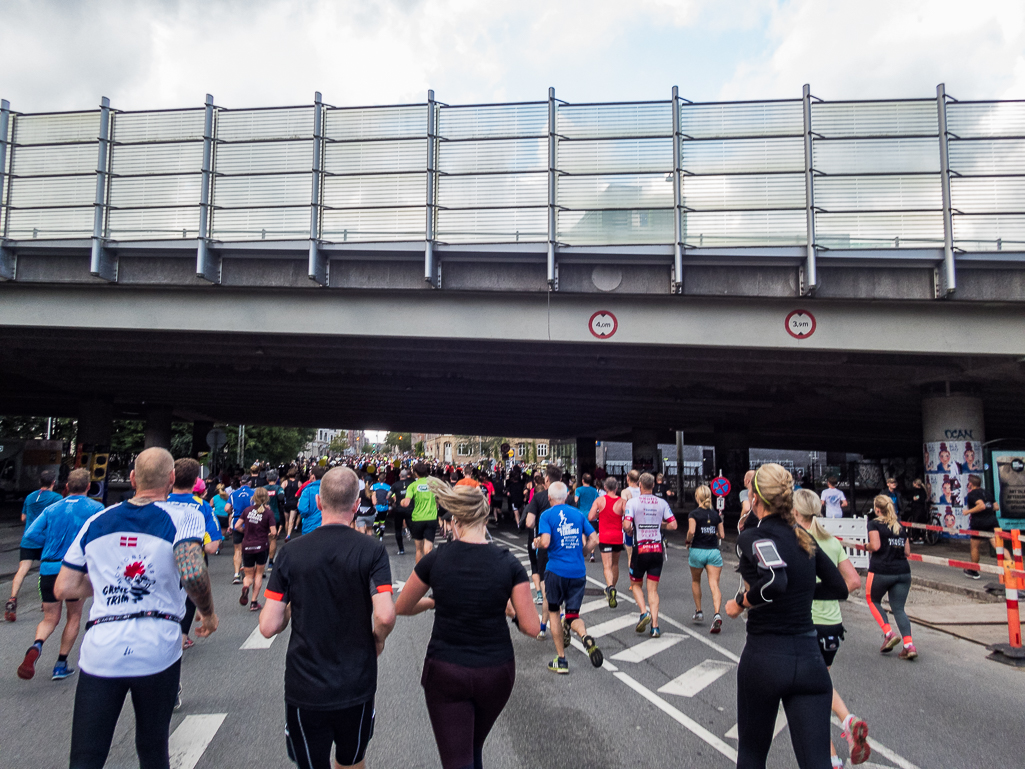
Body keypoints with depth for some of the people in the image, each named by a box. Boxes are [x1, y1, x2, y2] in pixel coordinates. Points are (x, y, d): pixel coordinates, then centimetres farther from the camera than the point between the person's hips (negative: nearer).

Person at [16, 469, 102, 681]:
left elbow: (29, 537, -1)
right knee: (74, 616, 16)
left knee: (50, 619, 13)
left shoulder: (51, 509, 8)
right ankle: (61, 665, 15)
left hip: (48, 569, 3)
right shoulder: (95, 508, -2)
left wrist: (52, 539, 14)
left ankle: (36, 646, -17)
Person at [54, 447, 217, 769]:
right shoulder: (183, 516, -5)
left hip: (100, 650, 2)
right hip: (158, 651, -2)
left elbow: (62, 589, 10)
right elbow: (193, 574, -21)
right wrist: (208, 613, -3)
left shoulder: (96, 522, 9)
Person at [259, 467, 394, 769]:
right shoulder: (372, 551, -13)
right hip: (357, 686, 0)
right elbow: (385, 616, -23)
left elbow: (269, 627, -10)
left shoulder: (291, 551, -10)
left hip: (304, 686, 0)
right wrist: (378, 639, -1)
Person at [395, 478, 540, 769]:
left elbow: (401, 608, 3)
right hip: (496, 672, 2)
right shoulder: (509, 563, -11)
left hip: (445, 673, -2)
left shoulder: (434, 560, -11)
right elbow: (531, 627, -10)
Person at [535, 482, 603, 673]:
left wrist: (537, 542, 5)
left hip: (556, 570, -3)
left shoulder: (547, 515, -5)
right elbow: (594, 539, 5)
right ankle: (585, 637, -20)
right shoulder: (578, 514, 7)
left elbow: (545, 543, -17)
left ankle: (561, 660, 14)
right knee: (573, 614, 13)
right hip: (578, 571, 3)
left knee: (554, 613, 14)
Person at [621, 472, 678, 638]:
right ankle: (655, 626, 1)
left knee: (636, 584, 17)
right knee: (653, 589, 9)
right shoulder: (662, 503, 2)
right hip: (657, 549, 3)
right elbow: (673, 525, 1)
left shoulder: (633, 502, -7)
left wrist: (629, 531, 5)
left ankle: (644, 612, -6)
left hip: (640, 550, -3)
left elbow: (626, 525, -18)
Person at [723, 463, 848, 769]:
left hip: (764, 656, -4)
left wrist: (741, 601, -14)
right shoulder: (804, 537, 8)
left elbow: (775, 580, -30)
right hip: (810, 659, 5)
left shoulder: (753, 535, -12)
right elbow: (839, 588, 14)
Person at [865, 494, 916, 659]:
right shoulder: (900, 526, 14)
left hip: (880, 571, -5)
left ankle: (889, 634, 3)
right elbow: (907, 552, 12)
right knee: (899, 609, 8)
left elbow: (875, 546, -16)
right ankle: (909, 644, -6)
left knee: (873, 601, 17)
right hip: (903, 572, 5)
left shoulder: (874, 524, -3)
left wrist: (868, 546, 5)